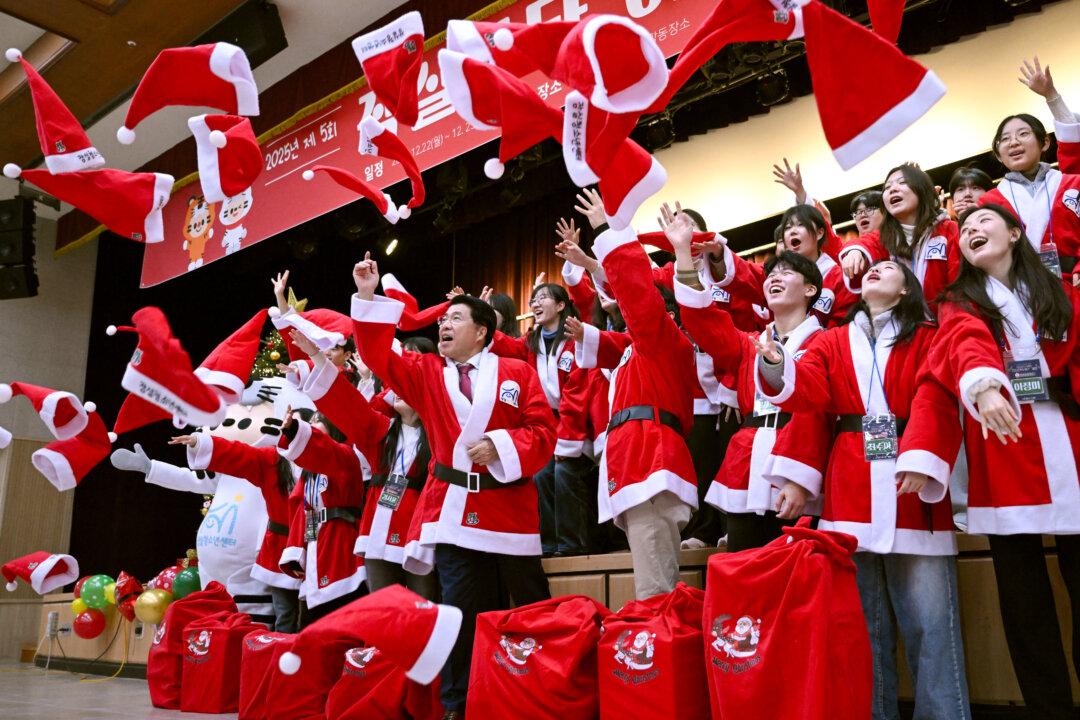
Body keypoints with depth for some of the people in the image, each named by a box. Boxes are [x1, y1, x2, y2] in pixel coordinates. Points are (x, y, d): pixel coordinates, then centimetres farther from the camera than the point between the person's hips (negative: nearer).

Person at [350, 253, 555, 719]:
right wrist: (368, 298, -4)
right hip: (453, 510, 2)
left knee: (533, 610, 10)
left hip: (509, 508, -1)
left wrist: (500, 445, -18)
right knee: (461, 613, 4)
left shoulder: (517, 373, 3)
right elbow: (380, 357, 2)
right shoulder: (426, 373, 11)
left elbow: (544, 431, -2)